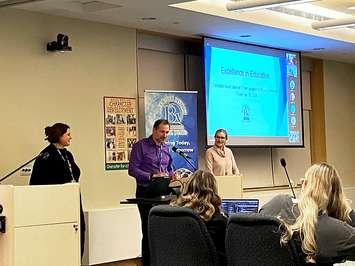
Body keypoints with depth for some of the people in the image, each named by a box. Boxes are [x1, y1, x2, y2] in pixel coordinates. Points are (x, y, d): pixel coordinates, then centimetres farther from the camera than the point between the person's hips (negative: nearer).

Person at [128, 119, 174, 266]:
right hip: (146, 193, -5)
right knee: (149, 230, -3)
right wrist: (152, 176, -20)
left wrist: (172, 175, -1)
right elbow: (132, 169, -12)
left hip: (163, 193, 5)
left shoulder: (166, 149, 15)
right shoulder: (140, 146, -5)